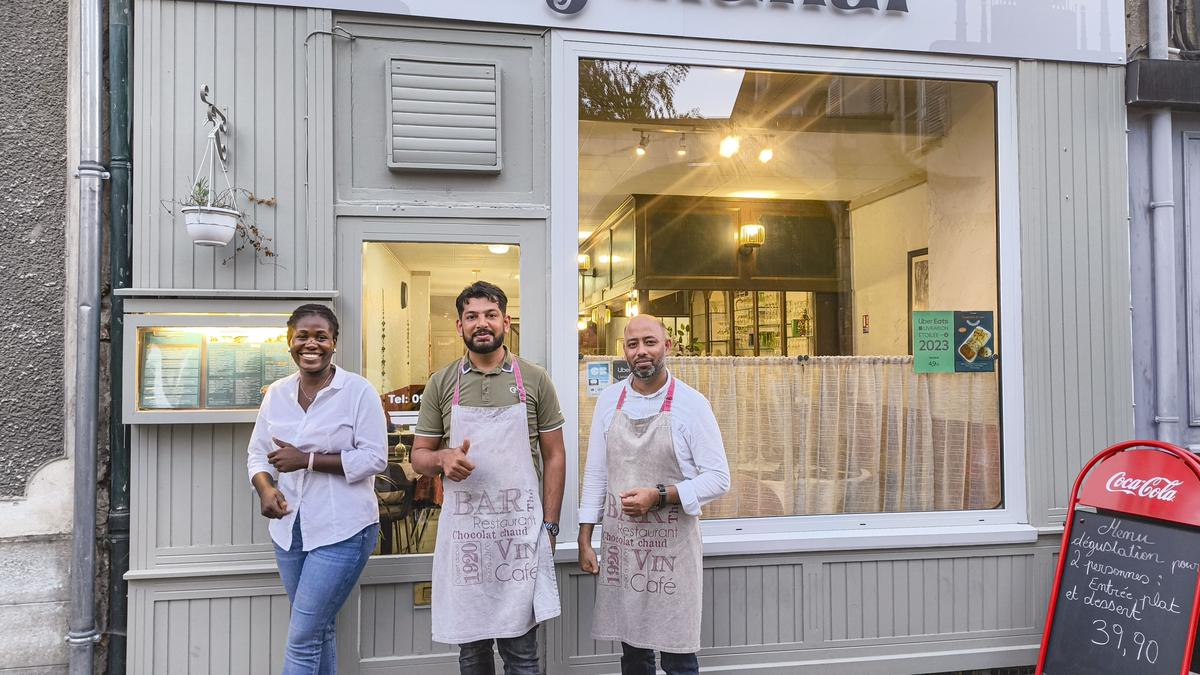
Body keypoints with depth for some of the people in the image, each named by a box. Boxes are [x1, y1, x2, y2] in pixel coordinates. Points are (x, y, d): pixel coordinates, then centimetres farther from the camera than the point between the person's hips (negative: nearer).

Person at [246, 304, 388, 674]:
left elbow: (374, 457, -13)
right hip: (290, 528, 6)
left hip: (342, 531, -5)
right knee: (319, 631, 18)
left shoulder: (358, 390, -9)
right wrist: (266, 489, -8)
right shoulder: (277, 393, 7)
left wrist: (307, 460, -18)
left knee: (302, 638, -5)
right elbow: (258, 453, 12)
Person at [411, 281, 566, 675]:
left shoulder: (534, 380, 3)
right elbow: (419, 457, 10)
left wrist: (549, 525, -2)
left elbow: (554, 456, 5)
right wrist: (443, 458, -14)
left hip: (521, 528, -1)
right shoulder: (442, 383, 6)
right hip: (462, 528, 2)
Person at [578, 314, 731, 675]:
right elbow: (595, 473, 8)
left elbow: (718, 479, -7)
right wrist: (584, 540, 6)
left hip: (671, 544, -3)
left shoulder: (691, 403, -7)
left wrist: (659, 495, -19)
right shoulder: (609, 399, 4)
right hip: (619, 543, 3)